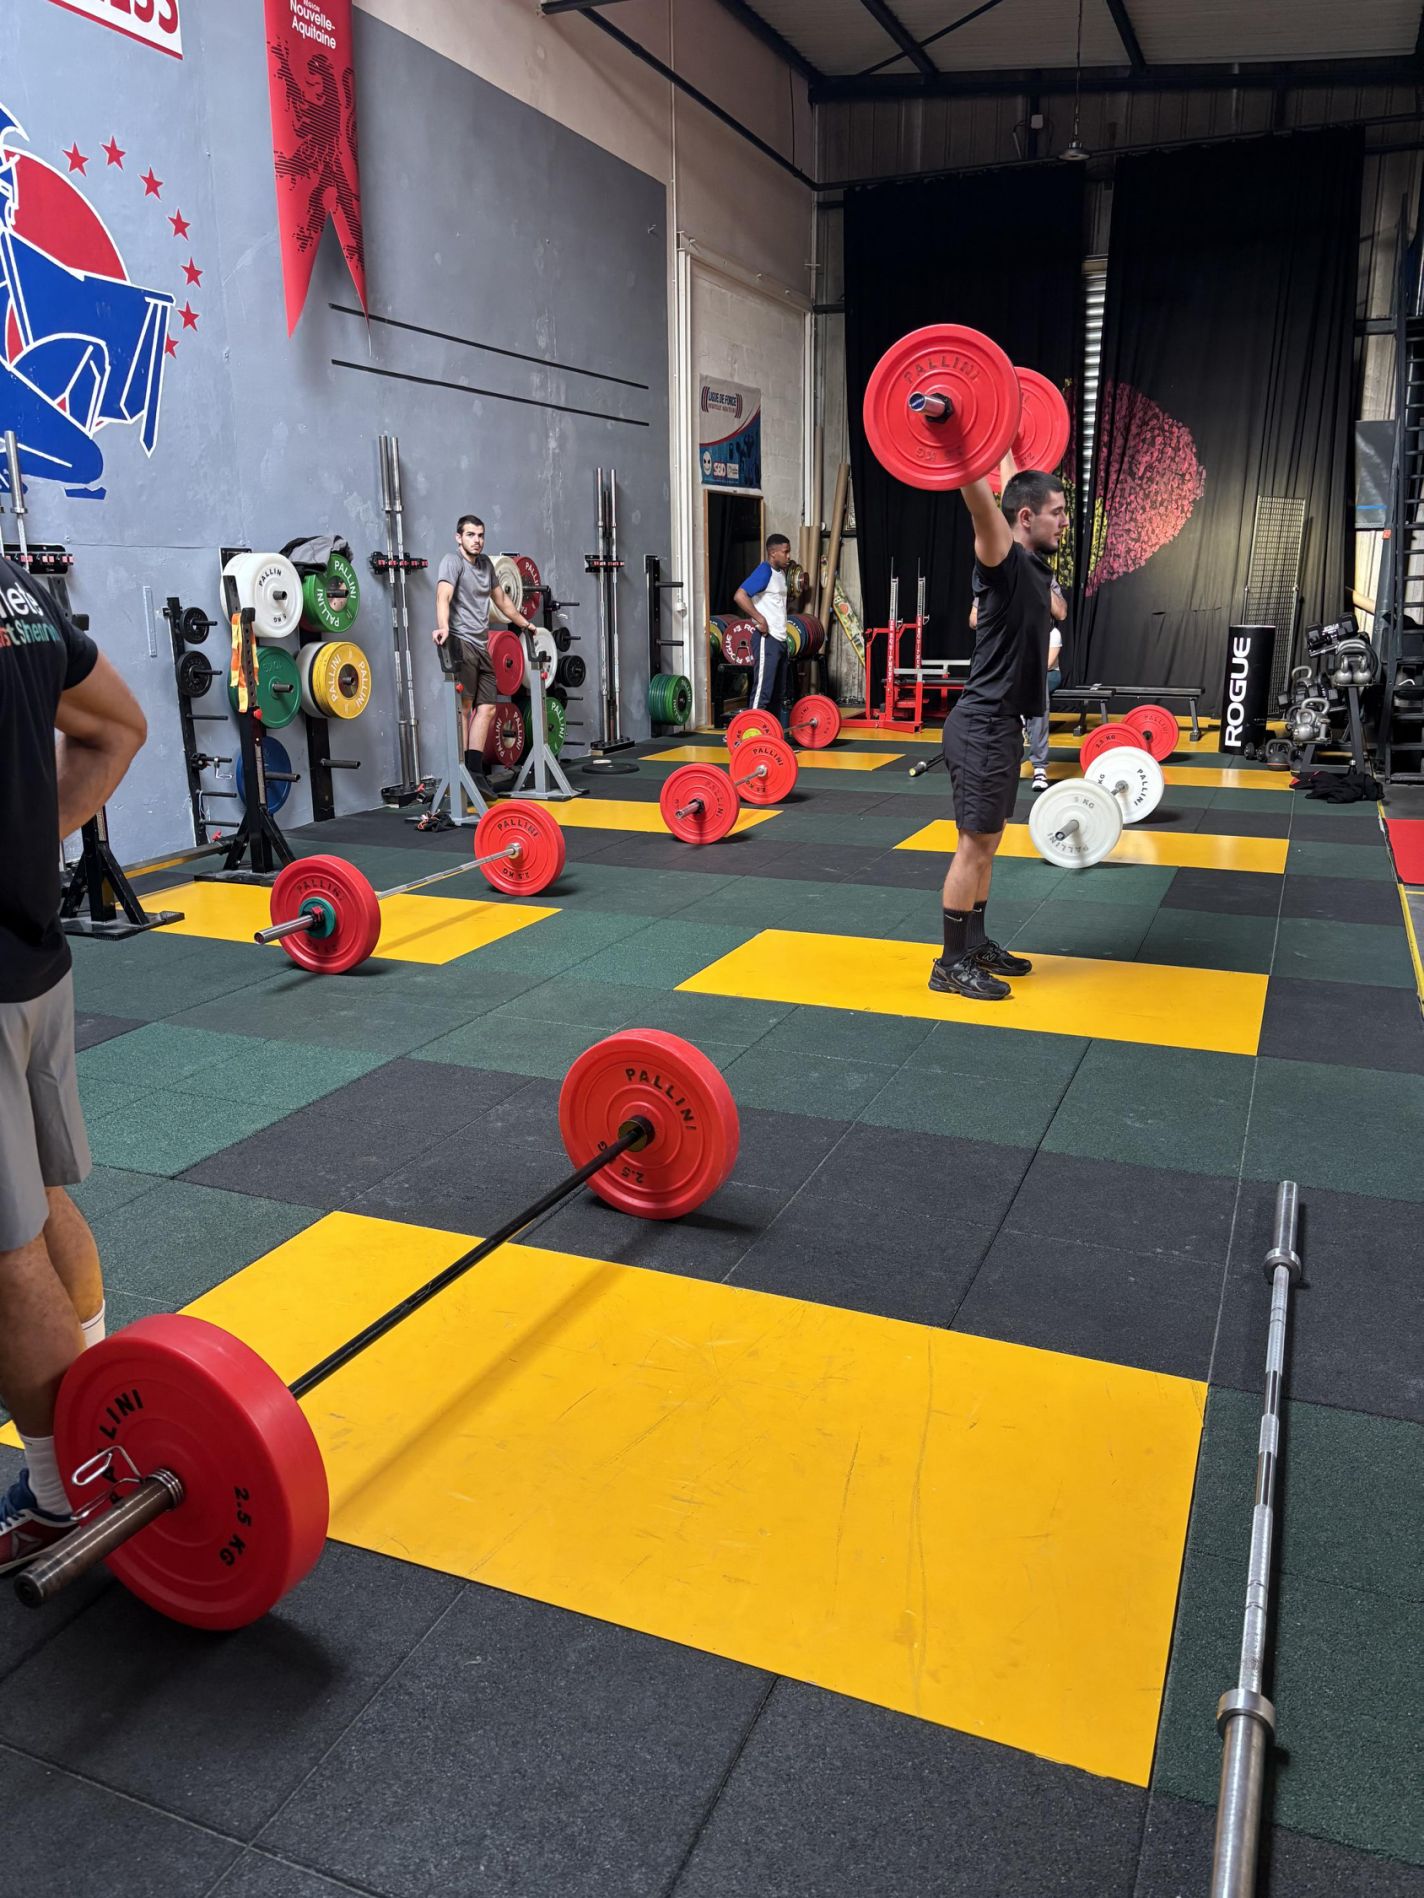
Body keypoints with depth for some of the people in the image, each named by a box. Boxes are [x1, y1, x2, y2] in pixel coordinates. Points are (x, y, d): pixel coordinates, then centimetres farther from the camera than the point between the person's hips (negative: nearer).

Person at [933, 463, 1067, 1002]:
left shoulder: (1032, 562, 12)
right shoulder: (1004, 560, -14)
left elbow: (1012, 487, 29)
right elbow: (981, 500, -32)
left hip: (1003, 724, 10)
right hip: (983, 726, -10)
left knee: (988, 842, 15)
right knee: (975, 843, -4)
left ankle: (976, 944, 26)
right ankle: (952, 964, 4)